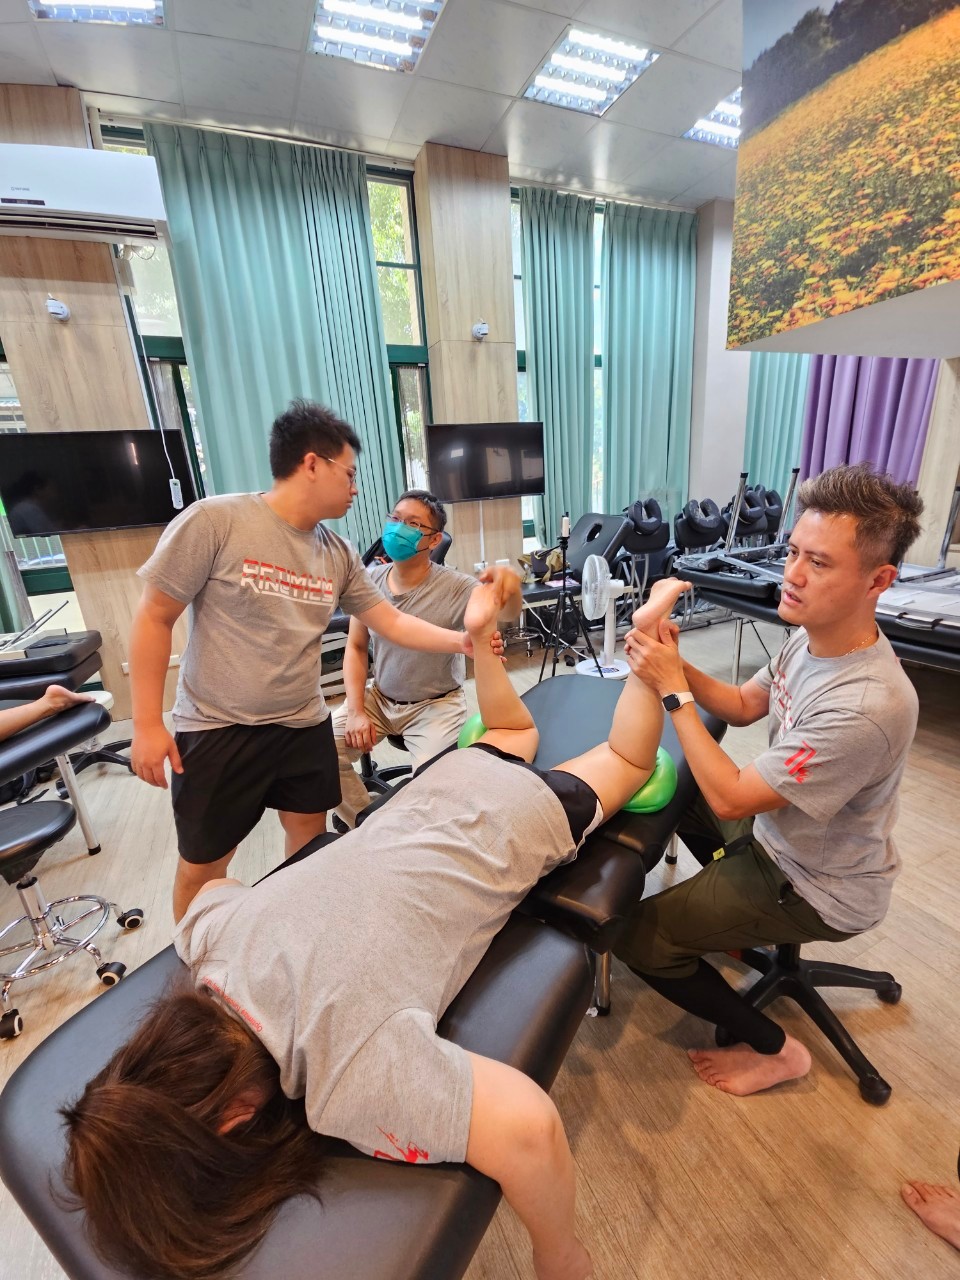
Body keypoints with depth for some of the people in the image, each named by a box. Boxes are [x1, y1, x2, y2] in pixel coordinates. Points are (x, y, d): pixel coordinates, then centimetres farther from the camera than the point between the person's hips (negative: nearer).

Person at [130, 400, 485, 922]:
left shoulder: (339, 554, 0)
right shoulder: (213, 521, -15)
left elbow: (390, 621, 4)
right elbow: (153, 618, -11)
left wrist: (460, 640, -7)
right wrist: (147, 724, -12)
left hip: (305, 726, 5)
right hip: (218, 730, -4)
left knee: (310, 841, 19)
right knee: (204, 863, 13)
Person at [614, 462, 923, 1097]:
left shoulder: (866, 708, -37)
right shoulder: (813, 637, -11)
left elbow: (730, 799, -30)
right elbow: (744, 705, 3)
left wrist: (674, 690, -28)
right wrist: (677, 665, -15)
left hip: (818, 890, -8)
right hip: (778, 831, 8)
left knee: (635, 935, -7)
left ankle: (774, 1048, 16)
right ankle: (741, 919, 32)